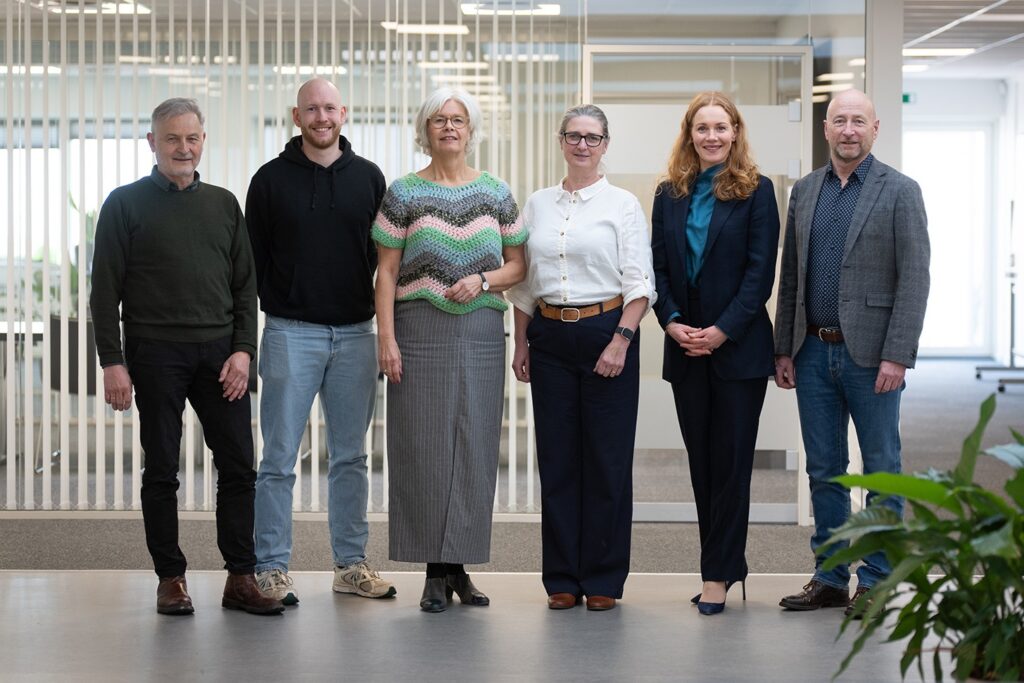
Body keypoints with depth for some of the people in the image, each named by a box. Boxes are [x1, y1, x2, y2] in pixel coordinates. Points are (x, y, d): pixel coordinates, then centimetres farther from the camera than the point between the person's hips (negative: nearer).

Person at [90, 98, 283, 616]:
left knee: (238, 465, 0)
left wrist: (243, 349, 1)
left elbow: (245, 284, 13)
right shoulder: (126, 204, 3)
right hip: (155, 353, -3)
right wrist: (112, 362, -8)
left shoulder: (223, 204, 14)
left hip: (220, 352, 3)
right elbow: (105, 290, 0)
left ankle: (240, 577, 6)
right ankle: (170, 578, 10)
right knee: (162, 470, 2)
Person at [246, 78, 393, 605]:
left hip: (355, 333, 3)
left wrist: (377, 311, 3)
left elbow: (386, 252, 12)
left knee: (350, 456, 9)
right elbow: (253, 256, 3)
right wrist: (276, 306, -3)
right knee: (279, 458, -1)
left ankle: (351, 563, 17)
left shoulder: (369, 178, 7)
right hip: (291, 333, -2)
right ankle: (271, 568, 5)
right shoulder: (271, 179, 1)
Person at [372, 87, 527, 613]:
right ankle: (436, 571, 5)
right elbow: (386, 272, 1)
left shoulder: (496, 193, 10)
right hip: (421, 328, -2)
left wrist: (482, 280, -7)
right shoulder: (404, 193, 4)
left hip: (481, 331, 2)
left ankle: (460, 564, 12)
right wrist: (386, 338, -7)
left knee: (474, 446, 2)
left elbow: (517, 265, 13)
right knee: (423, 446, -3)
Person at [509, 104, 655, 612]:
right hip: (550, 337, 3)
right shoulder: (537, 204, 12)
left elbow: (639, 283, -4)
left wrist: (620, 341, -14)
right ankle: (562, 577, 12)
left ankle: (604, 579, 8)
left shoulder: (622, 204, 1)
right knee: (557, 457, 4)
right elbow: (523, 282, 15)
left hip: (607, 331, -3)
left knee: (607, 458, -1)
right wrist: (521, 345, 9)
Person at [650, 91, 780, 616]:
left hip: (738, 347, -4)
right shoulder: (670, 194, 10)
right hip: (685, 350, 5)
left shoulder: (756, 191, -2)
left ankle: (719, 574, 3)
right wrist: (672, 322, -8)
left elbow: (760, 271, -8)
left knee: (730, 461, -1)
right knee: (701, 462, 8)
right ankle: (725, 566, 17)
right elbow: (658, 266, 8)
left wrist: (722, 330, -15)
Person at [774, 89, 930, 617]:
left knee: (881, 469, 4)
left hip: (869, 354, -5)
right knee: (824, 471, 10)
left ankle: (876, 582, 12)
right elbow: (790, 275, 13)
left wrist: (897, 356, -15)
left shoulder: (899, 192, -4)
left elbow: (914, 279, -9)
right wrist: (784, 348, 8)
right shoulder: (805, 191, 11)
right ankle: (830, 578, 20)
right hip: (814, 352, 5)